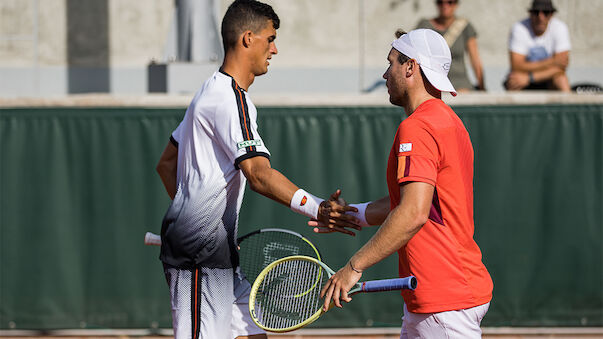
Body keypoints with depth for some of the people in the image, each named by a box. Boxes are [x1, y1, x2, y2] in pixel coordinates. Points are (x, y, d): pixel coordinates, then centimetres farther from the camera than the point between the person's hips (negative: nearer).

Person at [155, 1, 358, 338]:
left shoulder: (212, 92, 19)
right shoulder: (232, 98, -15)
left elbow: (167, 164, 25)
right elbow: (259, 174, -28)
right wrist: (316, 208, -37)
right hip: (200, 255, -11)